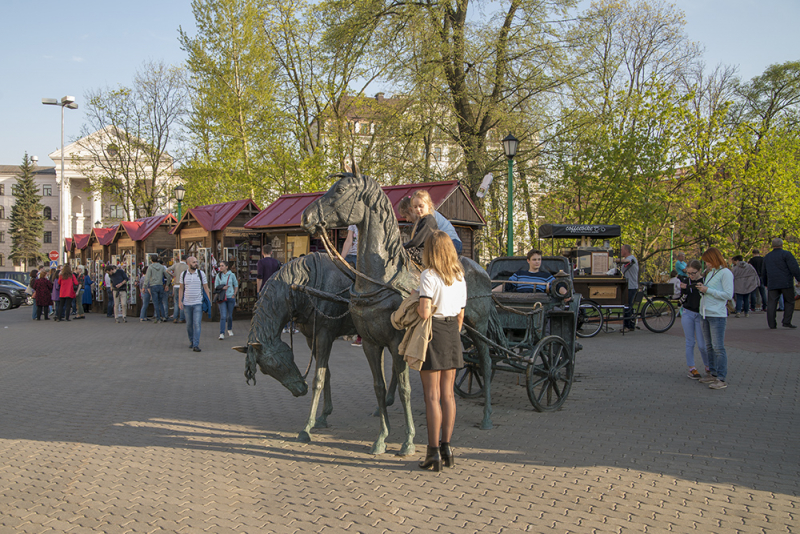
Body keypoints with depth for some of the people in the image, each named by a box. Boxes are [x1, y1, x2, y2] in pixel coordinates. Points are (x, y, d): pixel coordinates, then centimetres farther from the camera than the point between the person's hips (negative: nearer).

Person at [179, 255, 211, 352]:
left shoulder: (201, 274, 2)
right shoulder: (183, 274, 5)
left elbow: (206, 288, 4)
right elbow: (181, 289, 10)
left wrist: (209, 301, -1)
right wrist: (180, 301, 1)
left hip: (198, 303, -2)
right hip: (187, 303, 2)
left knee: (197, 324, -10)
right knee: (189, 325, 10)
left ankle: (196, 345, -10)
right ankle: (191, 341, 29)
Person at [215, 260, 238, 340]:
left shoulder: (231, 275, 2)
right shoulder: (218, 276, 4)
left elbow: (236, 285, 10)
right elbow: (216, 287, 8)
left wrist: (234, 295, 2)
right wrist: (222, 288, -12)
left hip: (230, 297, 0)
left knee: (230, 315, 9)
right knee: (223, 316, -10)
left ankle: (230, 329, 32)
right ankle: (222, 333, -12)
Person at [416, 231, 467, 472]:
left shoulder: (428, 276, -13)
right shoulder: (459, 276, 6)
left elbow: (425, 313, -23)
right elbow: (461, 315, 10)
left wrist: (415, 304, -2)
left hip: (432, 332, -6)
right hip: (452, 332, 6)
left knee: (432, 396, -1)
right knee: (447, 393, 12)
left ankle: (434, 452, 2)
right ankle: (446, 447, 17)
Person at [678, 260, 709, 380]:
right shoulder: (686, 280, 1)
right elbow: (683, 299, 2)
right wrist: (683, 289, -16)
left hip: (700, 315, -1)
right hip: (687, 313, 2)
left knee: (702, 345, -1)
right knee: (690, 343, 4)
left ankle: (708, 367, 20)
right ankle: (692, 369, 12)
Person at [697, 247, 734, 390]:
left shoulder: (725, 273, -9)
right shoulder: (710, 273, 16)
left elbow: (728, 294, -16)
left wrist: (707, 290, -15)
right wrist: (702, 289, 6)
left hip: (717, 315, -9)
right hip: (706, 314, 9)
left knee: (718, 347, -9)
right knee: (709, 346, 13)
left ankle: (722, 379, -7)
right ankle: (713, 374, 22)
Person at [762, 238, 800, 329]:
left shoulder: (767, 256, 17)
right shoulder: (786, 254, -3)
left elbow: (764, 273, 24)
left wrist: (765, 284, 33)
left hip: (772, 284, 4)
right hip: (786, 283, -4)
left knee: (771, 303, 3)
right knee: (789, 302, 6)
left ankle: (772, 324, -1)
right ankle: (786, 322, -2)